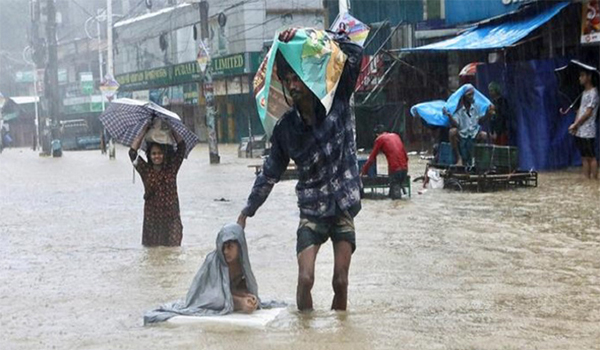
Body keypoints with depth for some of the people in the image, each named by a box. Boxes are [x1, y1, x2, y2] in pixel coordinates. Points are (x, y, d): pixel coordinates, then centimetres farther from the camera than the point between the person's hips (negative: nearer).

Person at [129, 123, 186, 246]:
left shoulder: (171, 168, 4)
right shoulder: (146, 171, 3)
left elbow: (182, 146, 2)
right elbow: (132, 152, -5)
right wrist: (144, 132, -1)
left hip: (171, 217, 0)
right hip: (152, 217, 0)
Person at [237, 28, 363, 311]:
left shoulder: (337, 102, -4)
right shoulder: (286, 126, 1)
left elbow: (355, 53, -12)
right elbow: (270, 172, 10)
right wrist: (246, 212, 12)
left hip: (344, 206, -1)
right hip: (312, 211, 1)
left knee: (341, 281, 1)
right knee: (305, 279, -10)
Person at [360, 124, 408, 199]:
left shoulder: (380, 139, 6)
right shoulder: (395, 136, 22)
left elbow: (372, 158, 7)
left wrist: (363, 172, 15)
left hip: (394, 169, -5)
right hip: (404, 168, 5)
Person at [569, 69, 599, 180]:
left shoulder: (593, 93, -10)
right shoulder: (584, 93, 16)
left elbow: (588, 113, -14)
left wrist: (575, 124, -11)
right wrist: (575, 125, 3)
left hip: (588, 132, -8)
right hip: (579, 132, 8)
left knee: (591, 157, -4)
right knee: (584, 157, 9)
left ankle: (594, 179, -2)